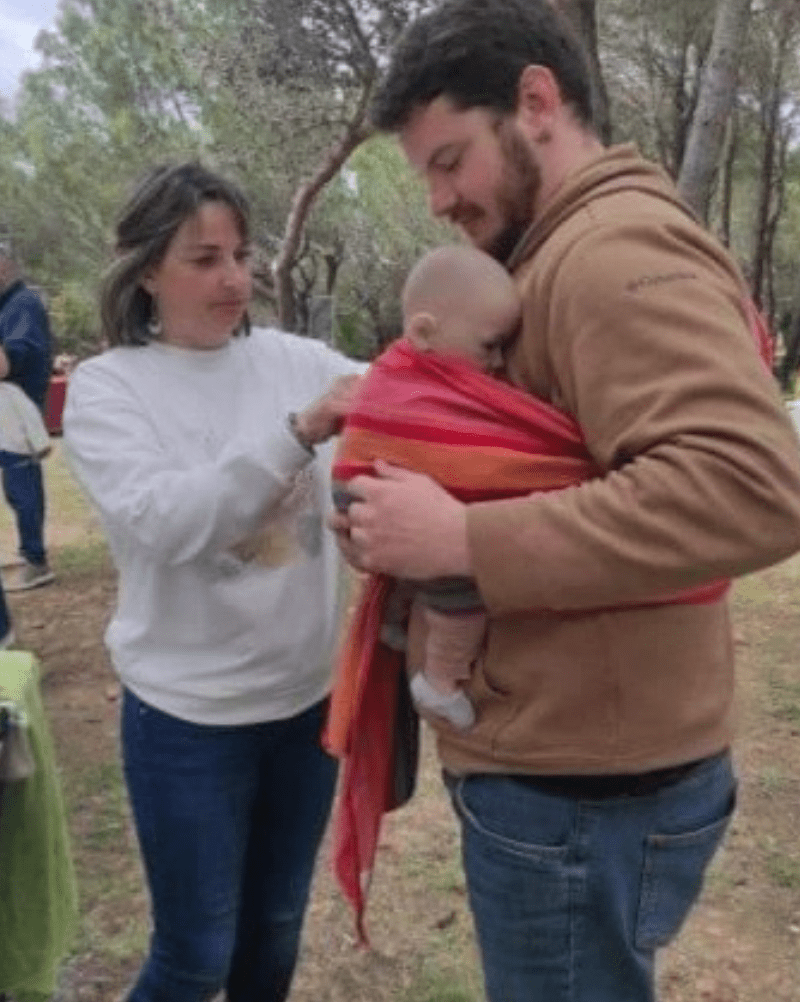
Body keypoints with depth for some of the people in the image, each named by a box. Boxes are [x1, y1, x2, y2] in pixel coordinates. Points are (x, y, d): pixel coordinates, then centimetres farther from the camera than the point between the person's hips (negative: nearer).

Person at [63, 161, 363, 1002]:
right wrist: (298, 432, -34)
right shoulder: (106, 386, -9)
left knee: (276, 928, 22)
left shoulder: (293, 358, 0)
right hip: (188, 715, -3)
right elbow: (164, 521, -23)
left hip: (306, 695, 4)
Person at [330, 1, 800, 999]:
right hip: (570, 757, 10)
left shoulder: (618, 247, -19)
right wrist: (418, 520, 1)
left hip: (580, 788, -9)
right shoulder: (569, 253, 15)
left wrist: (462, 541, -28)